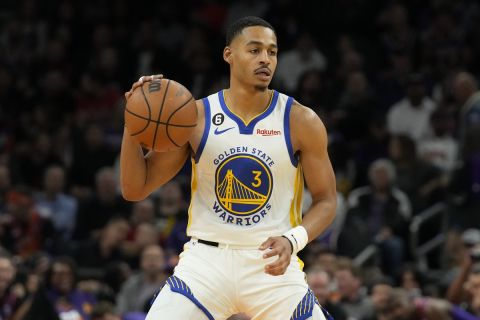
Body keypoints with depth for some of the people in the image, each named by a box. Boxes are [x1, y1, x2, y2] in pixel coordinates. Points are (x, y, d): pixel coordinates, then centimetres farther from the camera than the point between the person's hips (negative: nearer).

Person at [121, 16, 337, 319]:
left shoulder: (301, 121, -5)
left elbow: (326, 201, 0)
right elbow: (135, 189, 0)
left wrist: (292, 240, -20)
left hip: (272, 263, 0)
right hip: (207, 259, 0)